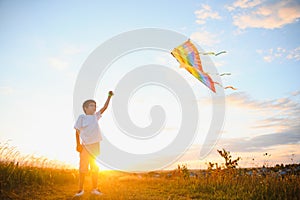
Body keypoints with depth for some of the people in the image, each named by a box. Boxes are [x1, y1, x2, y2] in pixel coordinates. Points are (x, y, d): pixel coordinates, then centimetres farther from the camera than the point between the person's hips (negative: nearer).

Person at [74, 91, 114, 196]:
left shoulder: (95, 116, 8)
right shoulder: (82, 117, -5)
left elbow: (104, 108, 9)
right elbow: (77, 131, -5)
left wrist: (109, 96, 3)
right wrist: (78, 144, -9)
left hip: (95, 145, 5)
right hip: (85, 146, -5)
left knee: (95, 168, 11)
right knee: (83, 168, 2)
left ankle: (95, 189, 22)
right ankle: (80, 189, 17)